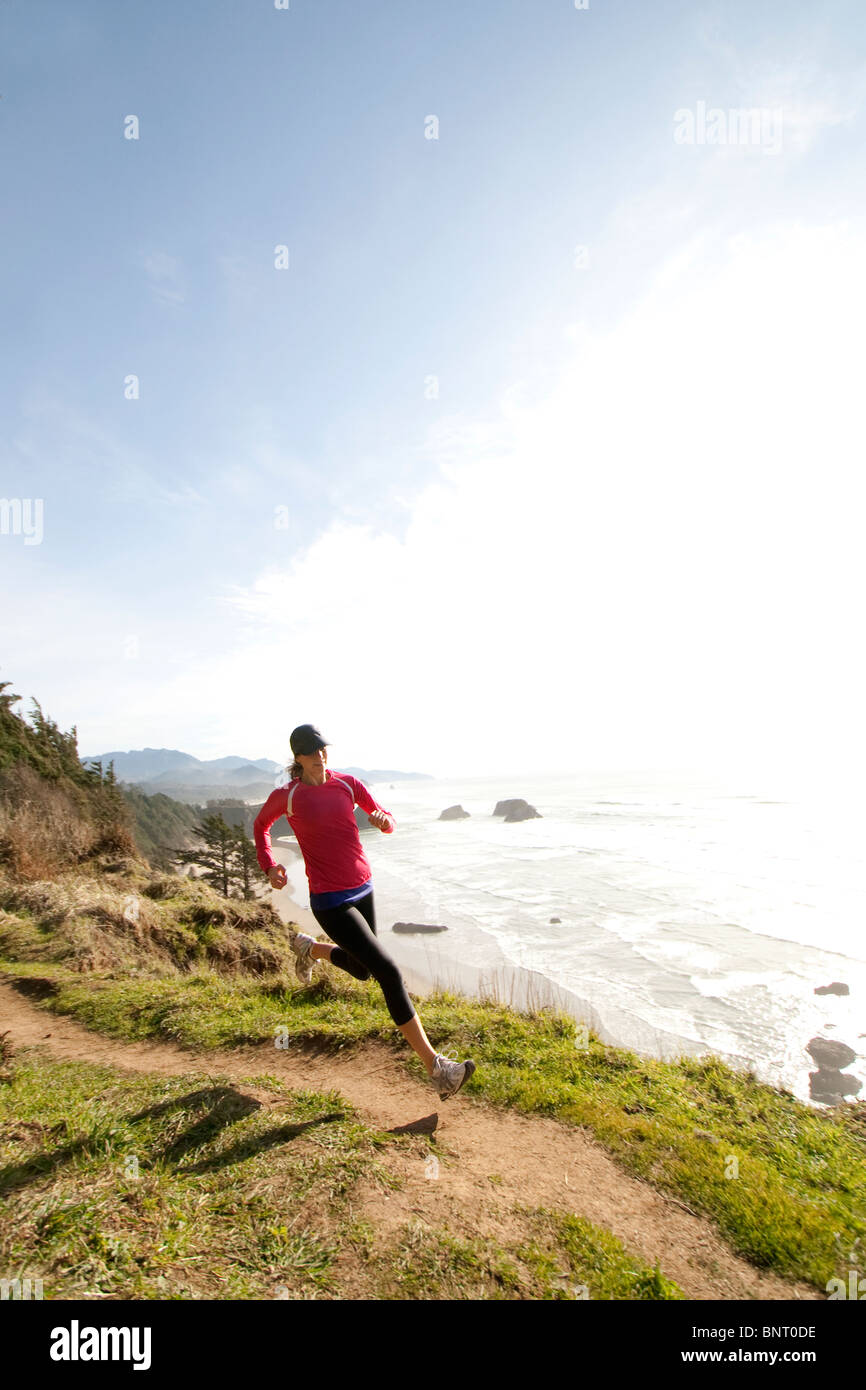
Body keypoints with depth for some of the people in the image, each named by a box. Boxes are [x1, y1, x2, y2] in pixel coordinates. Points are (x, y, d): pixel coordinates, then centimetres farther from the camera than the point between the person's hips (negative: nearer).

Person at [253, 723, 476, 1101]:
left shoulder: (348, 783, 1)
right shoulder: (286, 796, -8)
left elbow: (387, 823, 8)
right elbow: (260, 825, 12)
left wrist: (384, 819, -16)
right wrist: (269, 866, -2)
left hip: (363, 889, 6)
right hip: (330, 902, -6)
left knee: (362, 970, 23)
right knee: (389, 973, -13)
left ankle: (307, 948, 49)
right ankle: (435, 1067, -5)